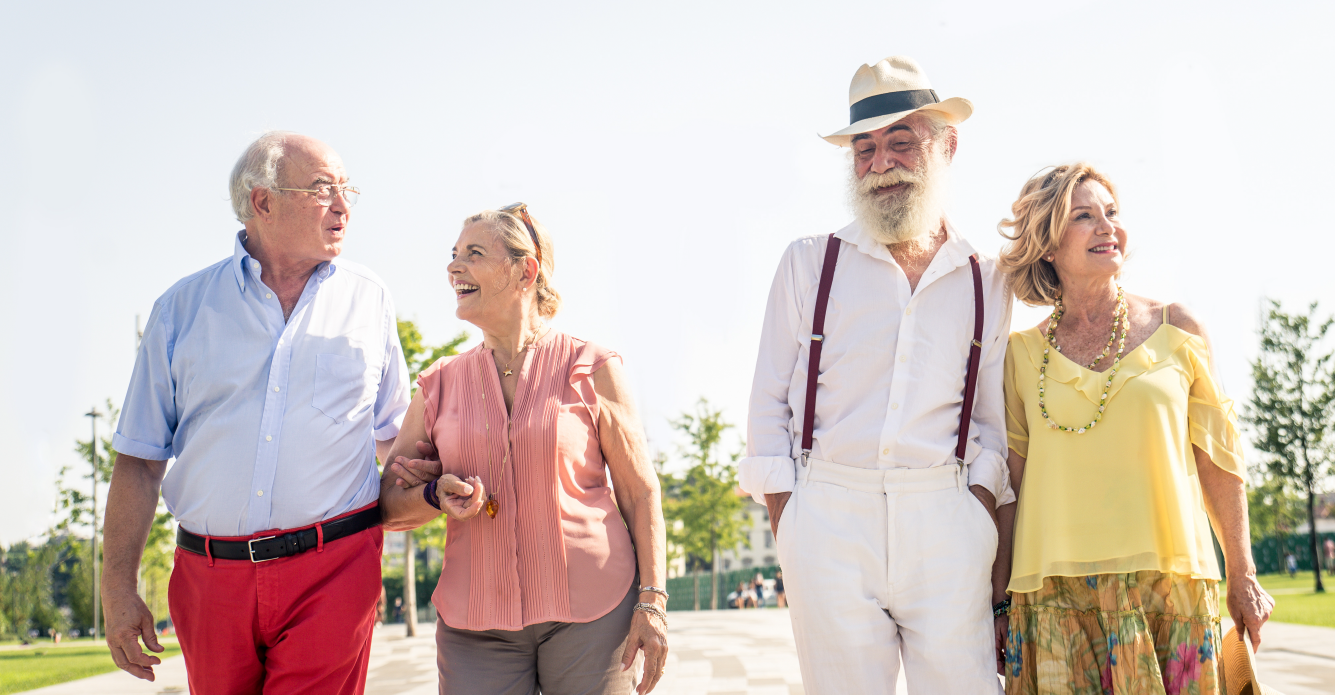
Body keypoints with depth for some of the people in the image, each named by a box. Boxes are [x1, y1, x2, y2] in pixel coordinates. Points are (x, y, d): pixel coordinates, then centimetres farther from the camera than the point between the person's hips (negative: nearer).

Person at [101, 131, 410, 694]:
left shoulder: (368, 300, 7)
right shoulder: (183, 308, 5)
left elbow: (393, 434, 14)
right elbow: (140, 458, 5)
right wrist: (118, 587, 1)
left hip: (332, 569, -1)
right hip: (209, 575, 1)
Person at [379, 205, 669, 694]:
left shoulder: (591, 369, 0)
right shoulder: (438, 386, 8)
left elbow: (640, 493, 1)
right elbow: (387, 503, 11)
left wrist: (652, 602, -7)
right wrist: (437, 496, -11)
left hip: (591, 615, -2)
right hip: (475, 625, 3)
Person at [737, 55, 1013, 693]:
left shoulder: (985, 284, 13)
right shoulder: (809, 263, 9)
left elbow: (992, 418, 14)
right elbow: (769, 402, 7)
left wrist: (983, 510, 0)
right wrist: (785, 519, -2)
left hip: (945, 520, 1)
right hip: (828, 514, -1)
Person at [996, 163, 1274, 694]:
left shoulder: (1175, 328, 5)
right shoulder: (1023, 353, 5)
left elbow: (1217, 457, 8)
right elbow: (1012, 474, 10)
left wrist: (1243, 578, 8)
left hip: (1167, 577, 0)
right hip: (1057, 589, 0)